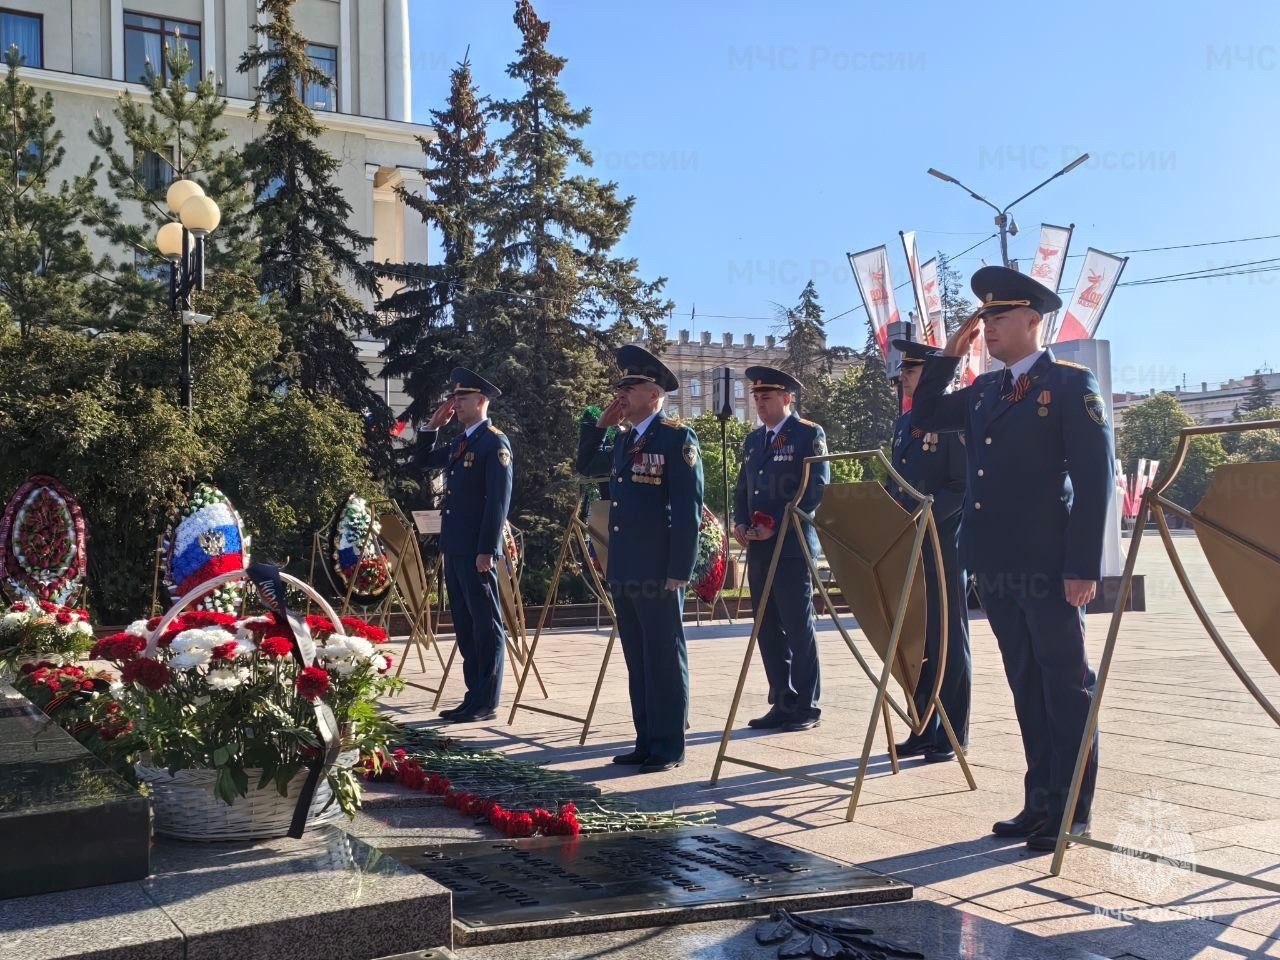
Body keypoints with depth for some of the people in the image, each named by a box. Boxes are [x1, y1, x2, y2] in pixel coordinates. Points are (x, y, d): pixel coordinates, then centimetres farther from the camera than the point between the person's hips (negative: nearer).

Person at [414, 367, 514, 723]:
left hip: (477, 550, -9)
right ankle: (474, 696, 18)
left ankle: (486, 703, 1)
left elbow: (499, 500, -15)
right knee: (464, 625, 11)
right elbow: (424, 460, 33)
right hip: (455, 548, 9)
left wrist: (487, 550, -19)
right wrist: (433, 425, 16)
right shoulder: (459, 443, 16)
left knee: (486, 625, -2)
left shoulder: (495, 442, -8)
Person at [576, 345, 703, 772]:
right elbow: (585, 466, 30)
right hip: (623, 572, 8)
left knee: (663, 660, 0)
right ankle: (645, 741, 20)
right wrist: (599, 424, 15)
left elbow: (688, 509, -13)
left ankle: (669, 747, 7)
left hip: (658, 573, -8)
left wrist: (680, 571, -17)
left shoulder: (678, 438, -9)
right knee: (637, 661, 12)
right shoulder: (624, 441, 15)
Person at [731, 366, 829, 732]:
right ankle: (782, 703, 17)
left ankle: (806, 707, 7)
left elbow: (817, 489, -11)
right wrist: (741, 523, 2)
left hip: (793, 546, -7)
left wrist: (776, 525, -15)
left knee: (798, 628, -2)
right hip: (758, 549, 7)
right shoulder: (753, 439, 18)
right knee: (768, 630, 8)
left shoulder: (809, 434, -3)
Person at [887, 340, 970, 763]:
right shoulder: (904, 423, 16)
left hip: (943, 545, -8)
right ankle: (923, 729, 20)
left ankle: (951, 736, 8)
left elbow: (963, 486, -14)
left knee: (947, 641, 0)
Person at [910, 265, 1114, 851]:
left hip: (1049, 567, -7)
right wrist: (949, 355, 10)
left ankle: (1072, 811, 10)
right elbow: (923, 418, 21)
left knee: (1065, 686, 2)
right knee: (1026, 687, 12)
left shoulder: (1071, 384, -6)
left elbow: (1096, 479, -11)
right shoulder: (984, 391, 14)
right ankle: (1040, 802, 19)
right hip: (996, 566, 7)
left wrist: (1083, 566, -16)